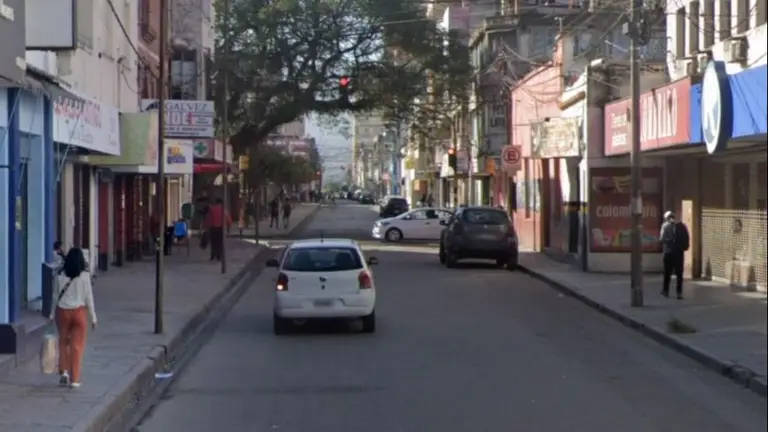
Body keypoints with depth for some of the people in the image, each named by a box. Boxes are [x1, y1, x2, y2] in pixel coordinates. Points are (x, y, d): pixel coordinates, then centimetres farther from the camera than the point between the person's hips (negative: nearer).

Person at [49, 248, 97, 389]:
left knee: (63, 342, 19)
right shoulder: (84, 276, -7)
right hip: (79, 312, -2)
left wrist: (52, 315, 13)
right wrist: (93, 317, 2)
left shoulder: (61, 276, -2)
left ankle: (63, 371, 9)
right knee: (77, 346, 4)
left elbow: (55, 297, 3)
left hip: (63, 311, 2)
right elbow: (89, 297, -5)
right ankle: (74, 379, 4)